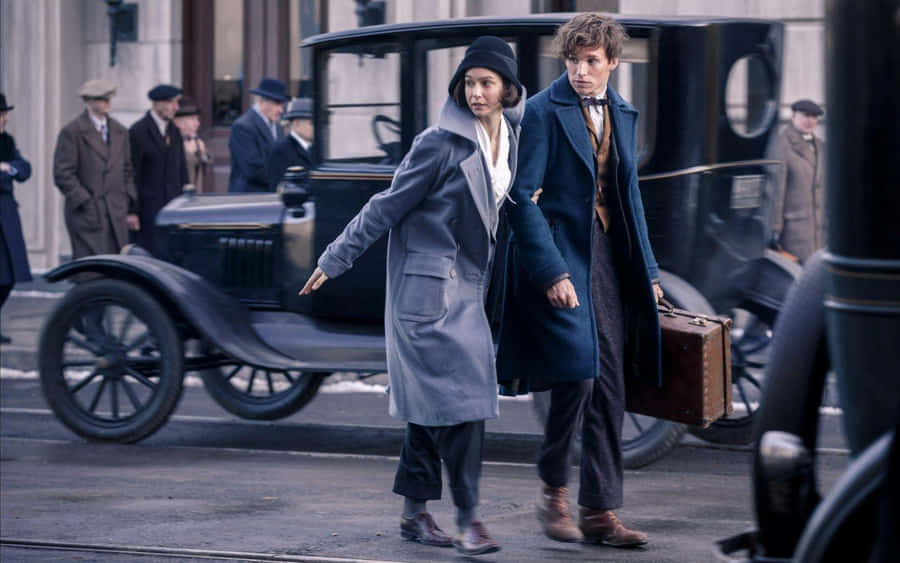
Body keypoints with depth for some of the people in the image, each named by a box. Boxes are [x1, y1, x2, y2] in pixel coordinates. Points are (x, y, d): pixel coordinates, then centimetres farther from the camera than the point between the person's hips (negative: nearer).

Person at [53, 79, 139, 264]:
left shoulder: (120, 132, 15)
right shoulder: (72, 132, -4)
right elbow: (62, 174, -7)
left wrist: (131, 209, 12)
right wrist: (86, 204, -12)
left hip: (117, 215, 6)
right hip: (87, 215, -6)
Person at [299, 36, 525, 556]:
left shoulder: (514, 135, 5)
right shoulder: (440, 144, -13)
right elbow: (386, 207, -7)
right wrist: (335, 261, -3)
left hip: (469, 286, 7)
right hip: (429, 286, -7)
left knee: (431, 399, 11)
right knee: (459, 395, -13)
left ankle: (416, 512, 17)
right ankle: (468, 517, -9)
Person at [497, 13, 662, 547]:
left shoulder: (622, 114, 14)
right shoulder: (543, 112, -7)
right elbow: (522, 197, -12)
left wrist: (647, 270, 16)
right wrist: (551, 271, -19)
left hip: (611, 260, 7)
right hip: (560, 256, -7)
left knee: (609, 387, 5)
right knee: (577, 372, -17)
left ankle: (601, 511, 11)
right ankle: (554, 491, 3)